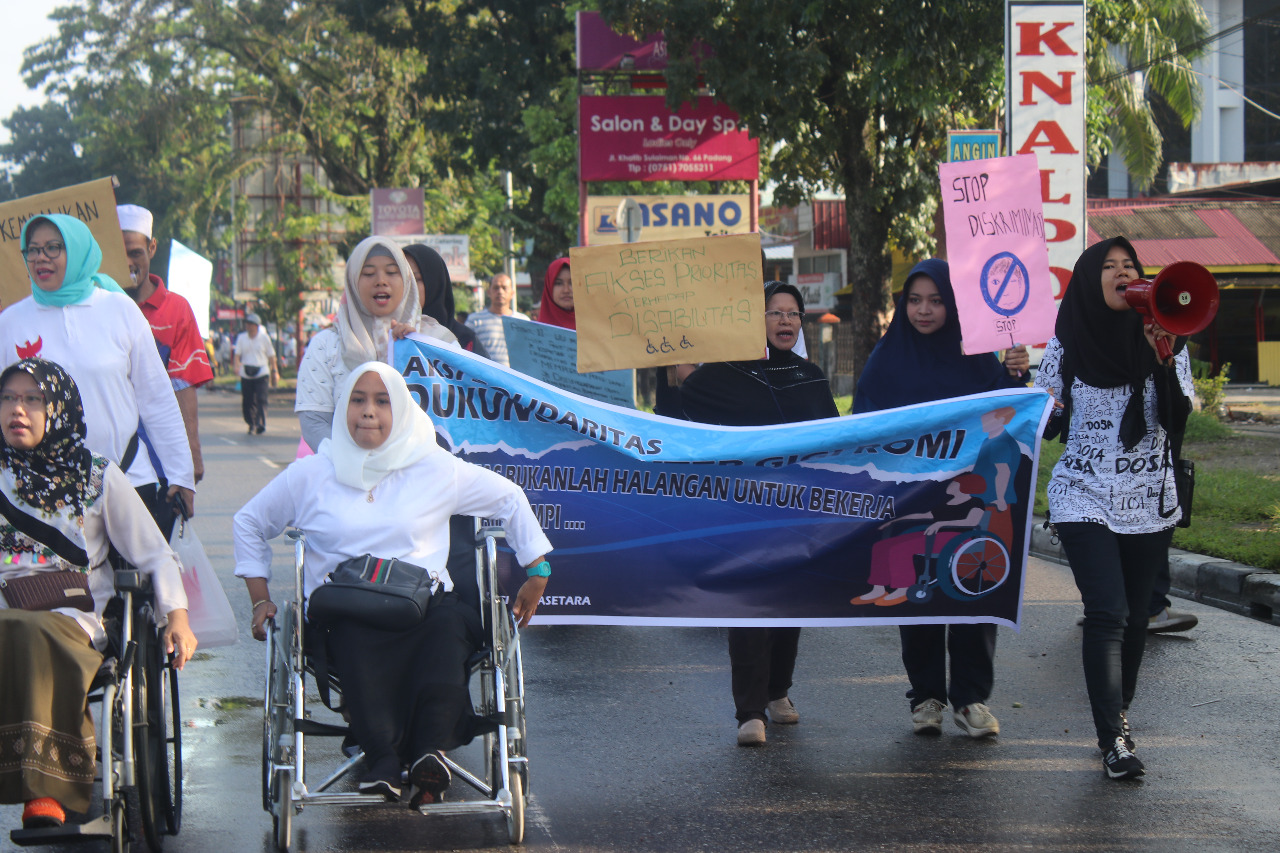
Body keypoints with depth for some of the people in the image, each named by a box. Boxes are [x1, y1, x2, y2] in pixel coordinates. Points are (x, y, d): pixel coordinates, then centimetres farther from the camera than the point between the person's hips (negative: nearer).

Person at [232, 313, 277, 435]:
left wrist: (275, 371, 10)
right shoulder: (241, 338, 8)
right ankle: (251, 424, 20)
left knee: (261, 399, -15)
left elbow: (271, 356, 10)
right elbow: (237, 354, 3)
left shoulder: (264, 338, 4)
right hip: (246, 374, 2)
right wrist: (236, 366, -15)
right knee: (247, 401, 4)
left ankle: (261, 424, -18)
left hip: (261, 373, -2)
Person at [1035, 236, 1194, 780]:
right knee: (1108, 614, -13)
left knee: (1133, 615, 9)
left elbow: (1178, 419, -7)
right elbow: (1045, 423, 8)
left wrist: (1165, 361, -21)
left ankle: (1118, 718, 26)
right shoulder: (1067, 345, 1)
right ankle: (1114, 741, -17)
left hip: (1149, 502, 2)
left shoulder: (1162, 340, 2)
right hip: (1085, 500, -2)